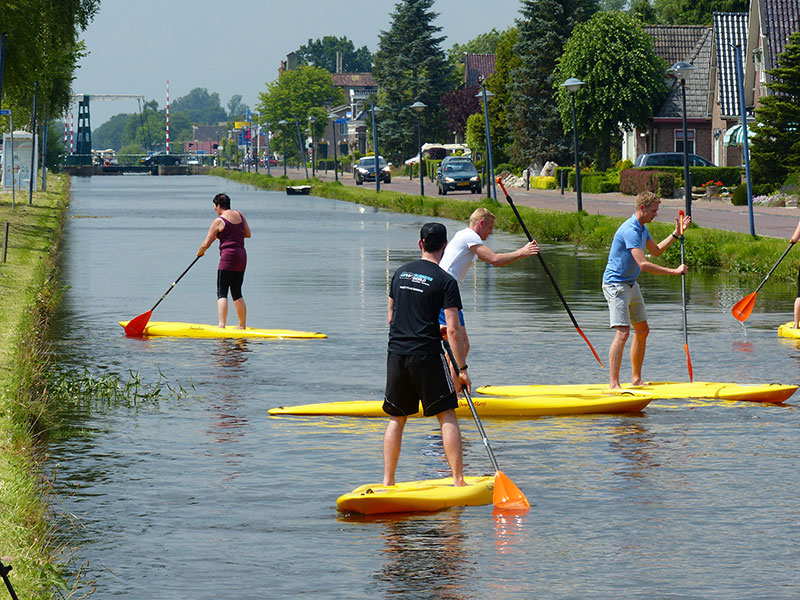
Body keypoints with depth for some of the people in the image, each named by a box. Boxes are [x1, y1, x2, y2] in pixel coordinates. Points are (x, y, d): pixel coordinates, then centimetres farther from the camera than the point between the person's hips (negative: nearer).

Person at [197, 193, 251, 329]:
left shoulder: (219, 221, -9)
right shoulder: (240, 215, 10)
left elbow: (206, 244, -7)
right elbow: (248, 234, 21)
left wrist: (200, 252, 13)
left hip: (228, 257, -7)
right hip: (242, 256, 7)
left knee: (222, 293, -10)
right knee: (237, 293, 16)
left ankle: (221, 325, -23)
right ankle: (243, 326, 20)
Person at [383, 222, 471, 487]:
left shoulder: (400, 273, 10)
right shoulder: (445, 281, -7)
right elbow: (453, 330, -12)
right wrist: (462, 369, -6)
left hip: (396, 353, 5)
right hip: (427, 355, -5)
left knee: (396, 418, 12)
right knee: (447, 416, 2)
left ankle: (387, 481, 9)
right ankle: (458, 480, -3)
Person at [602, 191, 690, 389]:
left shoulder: (642, 228, 11)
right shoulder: (630, 230, -23)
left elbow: (656, 251, 28)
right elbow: (643, 264, -29)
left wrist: (677, 233, 21)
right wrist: (674, 271, -24)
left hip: (631, 284, 10)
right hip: (616, 284, -10)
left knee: (642, 330, 14)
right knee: (623, 332, -18)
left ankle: (636, 379, 23)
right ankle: (613, 384, -21)